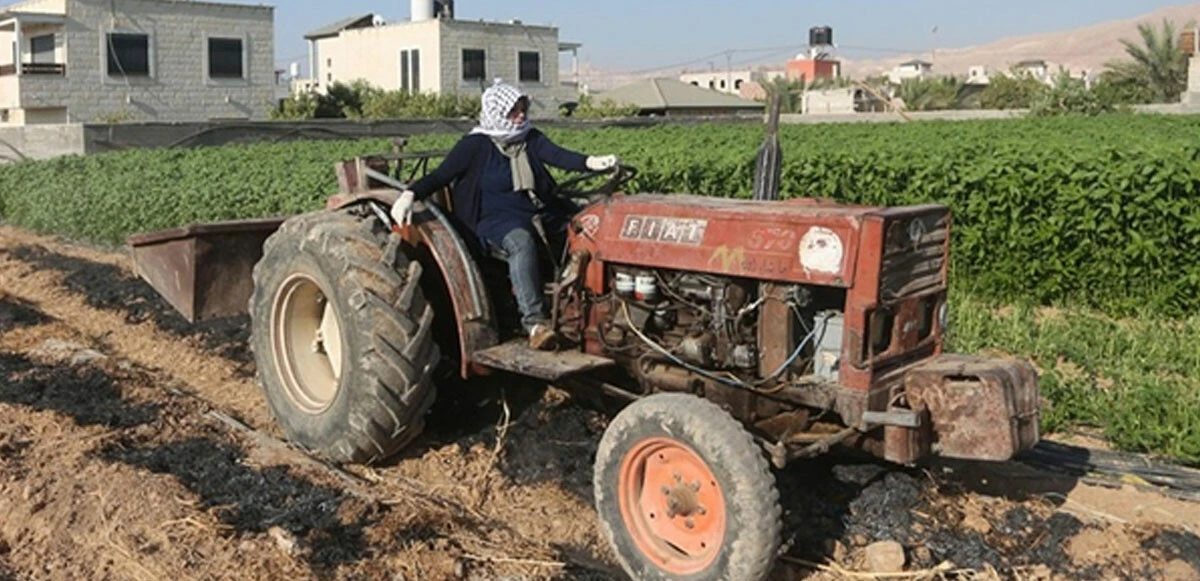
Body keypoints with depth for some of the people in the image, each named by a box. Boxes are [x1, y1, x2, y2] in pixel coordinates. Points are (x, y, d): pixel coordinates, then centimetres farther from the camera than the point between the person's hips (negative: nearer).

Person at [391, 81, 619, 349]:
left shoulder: (531, 139, 11)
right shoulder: (475, 145, -1)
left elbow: (559, 156, -5)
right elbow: (440, 176, -4)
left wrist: (592, 162, -26)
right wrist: (410, 195, -24)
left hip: (535, 214, 6)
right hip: (494, 219, -6)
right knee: (521, 240, -38)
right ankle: (534, 321, -44)